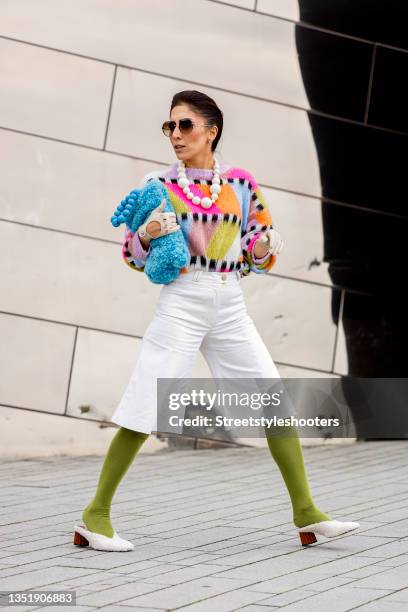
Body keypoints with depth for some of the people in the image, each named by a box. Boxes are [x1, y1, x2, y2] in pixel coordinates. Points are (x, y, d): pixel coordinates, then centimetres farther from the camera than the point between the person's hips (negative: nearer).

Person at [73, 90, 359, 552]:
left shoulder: (241, 183, 8)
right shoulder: (159, 184, 2)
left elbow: (259, 257, 14)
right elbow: (133, 256, 5)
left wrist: (265, 247, -8)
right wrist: (148, 235, -15)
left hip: (230, 308, 3)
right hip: (181, 302, -3)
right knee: (144, 412, -7)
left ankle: (305, 513, 8)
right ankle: (95, 516, 3)